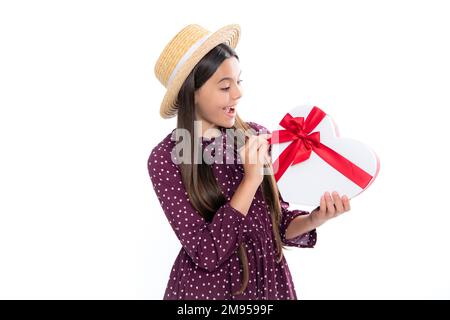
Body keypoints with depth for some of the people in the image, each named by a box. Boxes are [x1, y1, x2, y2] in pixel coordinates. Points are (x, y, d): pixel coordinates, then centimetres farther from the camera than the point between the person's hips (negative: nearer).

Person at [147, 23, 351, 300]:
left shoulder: (256, 136, -6)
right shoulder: (166, 159, -16)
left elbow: (277, 223, 2)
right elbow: (206, 253, -20)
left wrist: (314, 219, -18)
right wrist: (251, 179, -24)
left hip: (270, 280, 4)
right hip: (209, 287, -3)